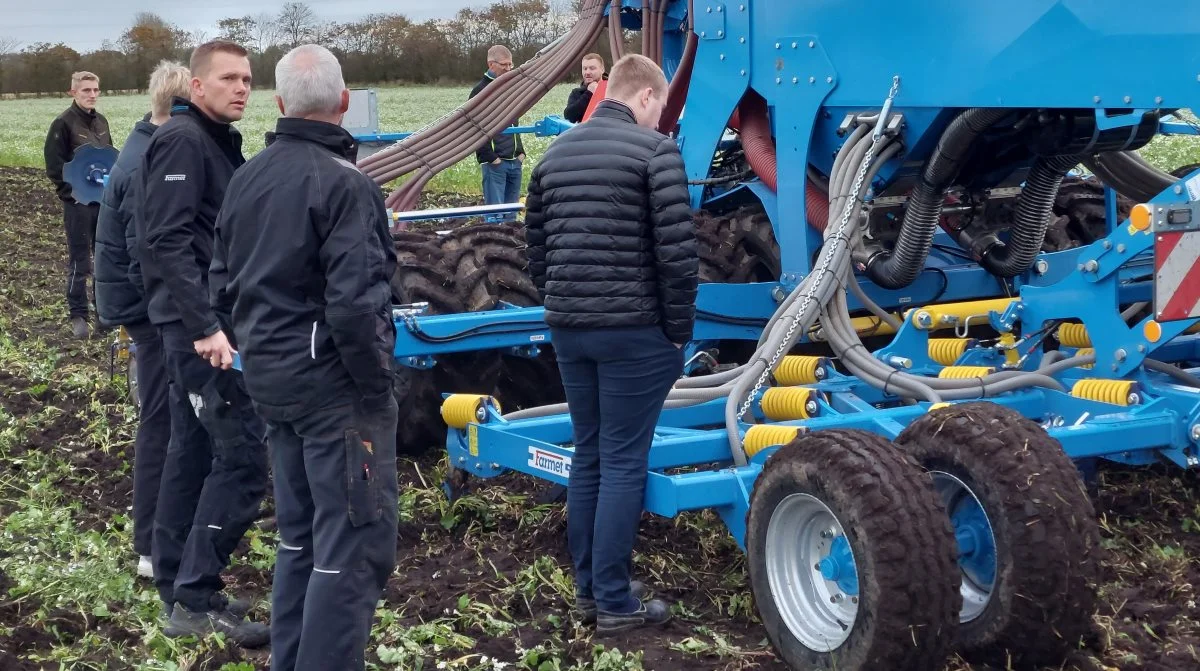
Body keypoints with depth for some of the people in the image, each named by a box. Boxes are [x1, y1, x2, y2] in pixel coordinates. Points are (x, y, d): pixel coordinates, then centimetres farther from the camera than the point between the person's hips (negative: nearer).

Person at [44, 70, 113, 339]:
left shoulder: (101, 121, 9)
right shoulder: (63, 123, -9)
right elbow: (54, 166, -11)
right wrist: (71, 193, -16)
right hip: (78, 203, -6)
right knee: (79, 261, 0)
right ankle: (78, 315, 8)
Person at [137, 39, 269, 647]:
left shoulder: (218, 142, 16)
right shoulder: (182, 141, -14)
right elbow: (166, 241, -23)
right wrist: (204, 325, -27)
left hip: (199, 321, 10)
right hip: (199, 324, -10)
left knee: (193, 450, 12)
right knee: (242, 452, -10)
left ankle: (178, 588, 20)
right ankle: (195, 598, -4)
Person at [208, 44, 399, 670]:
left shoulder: (246, 178, 9)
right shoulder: (342, 182, -17)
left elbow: (223, 287, 14)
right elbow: (354, 305, -23)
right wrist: (377, 388, -13)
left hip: (269, 378, 9)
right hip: (332, 383, -9)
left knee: (299, 536, 20)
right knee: (354, 547, -2)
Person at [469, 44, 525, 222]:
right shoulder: (481, 91, -7)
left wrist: (520, 152, 13)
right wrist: (490, 157, -15)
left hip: (514, 161, 7)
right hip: (494, 162, -7)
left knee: (511, 213, 10)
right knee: (495, 213, -8)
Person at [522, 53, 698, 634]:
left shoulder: (556, 152, 13)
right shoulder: (655, 150, -8)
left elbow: (536, 247, 16)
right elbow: (676, 252, -14)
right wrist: (679, 330, -4)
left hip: (568, 329, 6)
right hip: (633, 330, -6)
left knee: (588, 456, 15)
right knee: (623, 463, 0)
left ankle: (588, 588, 22)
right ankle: (614, 602, 6)